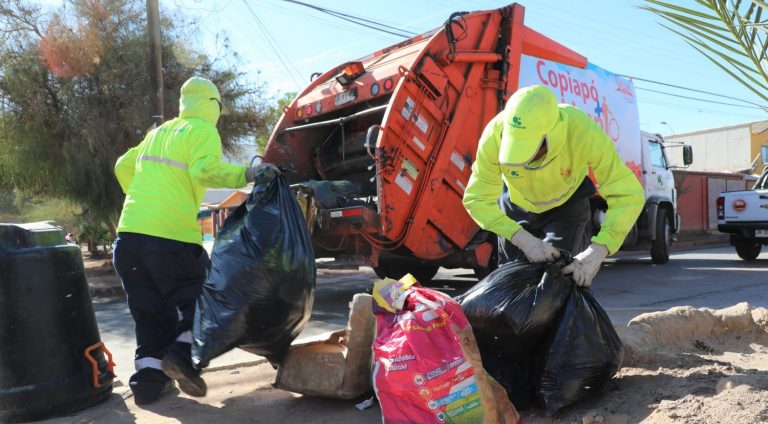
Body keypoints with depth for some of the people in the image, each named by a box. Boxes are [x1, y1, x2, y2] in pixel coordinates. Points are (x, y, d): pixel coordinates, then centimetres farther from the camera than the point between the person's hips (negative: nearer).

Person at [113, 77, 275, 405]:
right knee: (197, 297, 9)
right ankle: (183, 352, -10)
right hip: (172, 236, -7)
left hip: (130, 231, 7)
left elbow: (124, 166, 30)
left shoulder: (158, 133, 22)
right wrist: (247, 173, -18)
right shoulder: (203, 132, 0)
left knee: (149, 309, 15)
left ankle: (148, 377, 13)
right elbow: (207, 171, -18)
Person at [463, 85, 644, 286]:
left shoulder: (584, 133, -37)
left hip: (567, 203, -1)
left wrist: (597, 252, -45)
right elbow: (477, 199, -30)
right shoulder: (495, 134, -35)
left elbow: (629, 195, -34)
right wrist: (524, 240, -40)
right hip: (517, 204, 1)